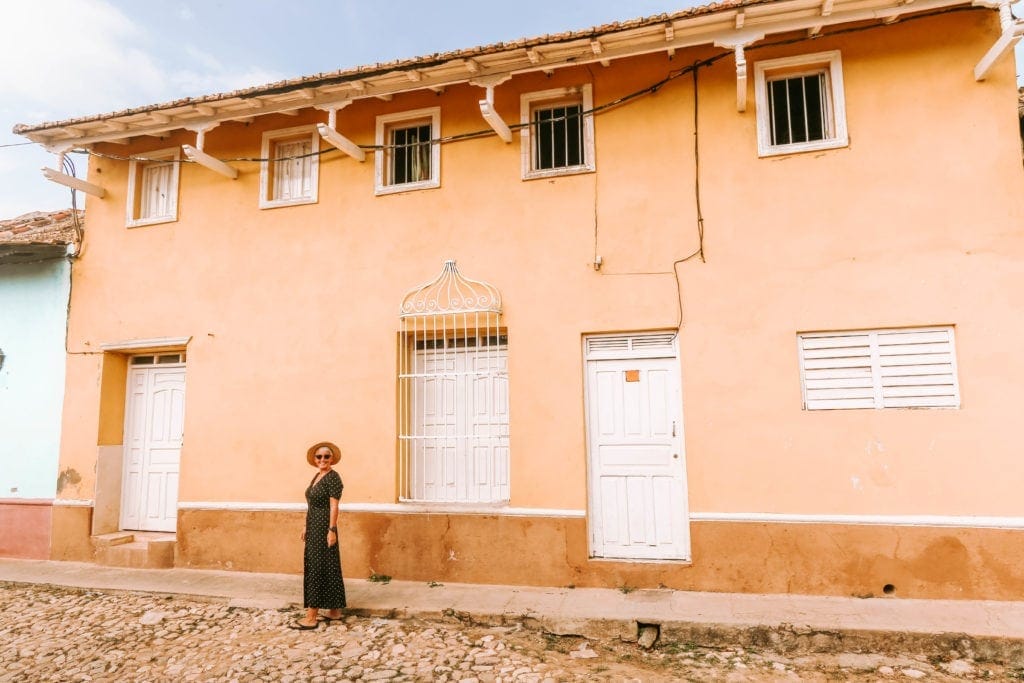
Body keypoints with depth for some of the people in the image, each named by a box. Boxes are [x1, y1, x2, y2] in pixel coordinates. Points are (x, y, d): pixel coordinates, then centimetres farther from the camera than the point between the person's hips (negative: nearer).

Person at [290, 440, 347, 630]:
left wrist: (332, 530, -21)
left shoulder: (333, 477, -14)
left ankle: (311, 618, 1)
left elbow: (334, 506, -18)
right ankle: (335, 610, 21)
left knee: (316, 568, -5)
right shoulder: (317, 476, 12)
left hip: (323, 528, -9)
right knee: (327, 568, 13)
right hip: (314, 528, 9)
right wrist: (306, 527, 18)